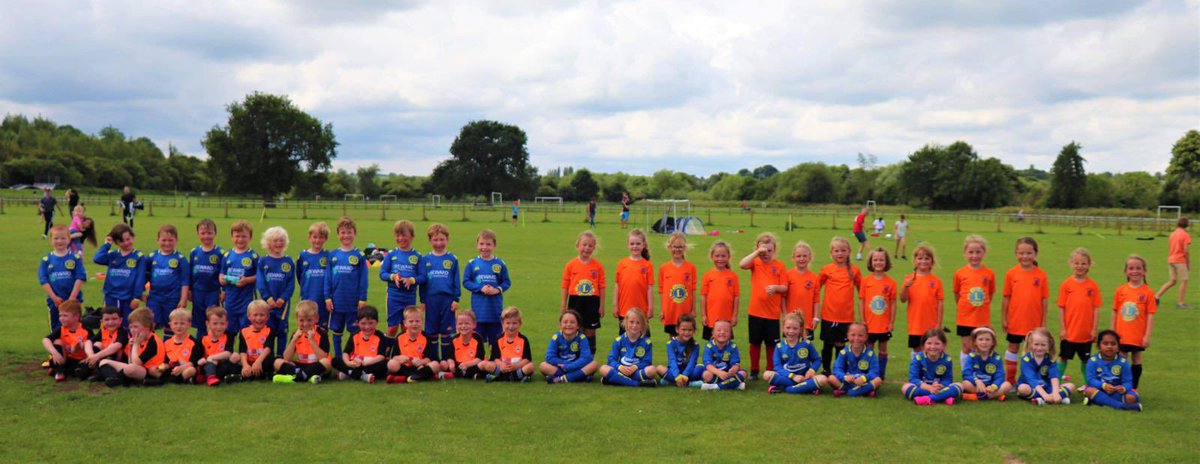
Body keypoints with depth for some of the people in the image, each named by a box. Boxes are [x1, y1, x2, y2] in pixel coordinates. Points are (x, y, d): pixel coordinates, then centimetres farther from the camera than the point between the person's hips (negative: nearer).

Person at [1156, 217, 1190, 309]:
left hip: (1171, 260, 6)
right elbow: (1186, 250, -14)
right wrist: (1188, 262, -5)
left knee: (1172, 281, 13)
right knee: (1184, 281, 3)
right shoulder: (1185, 235, -9)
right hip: (1180, 261, -6)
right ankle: (1181, 303, 2)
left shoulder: (1172, 234, 10)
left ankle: (1157, 296, 4)